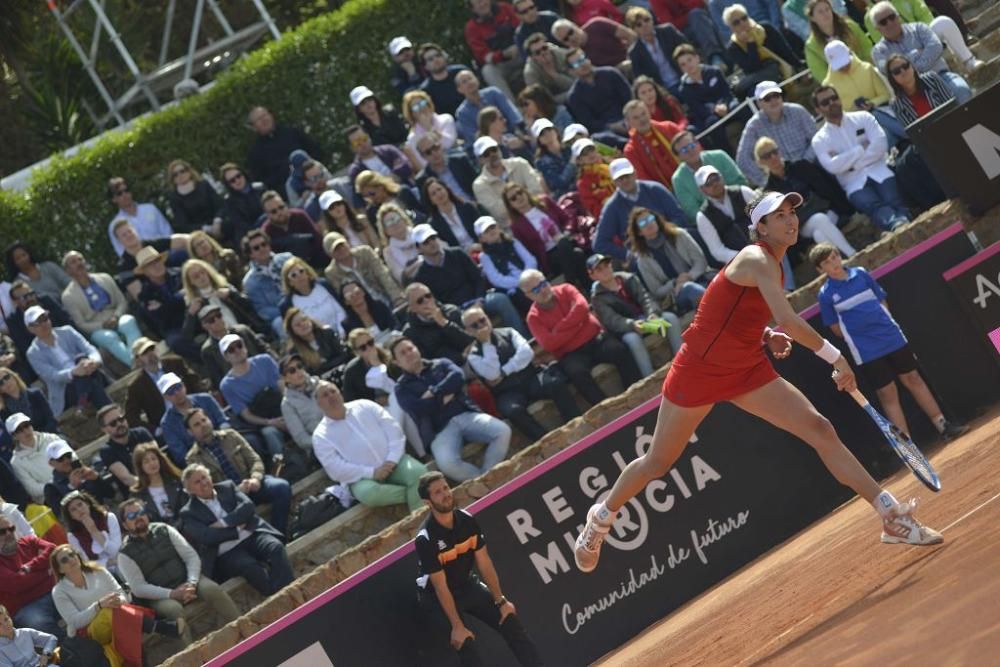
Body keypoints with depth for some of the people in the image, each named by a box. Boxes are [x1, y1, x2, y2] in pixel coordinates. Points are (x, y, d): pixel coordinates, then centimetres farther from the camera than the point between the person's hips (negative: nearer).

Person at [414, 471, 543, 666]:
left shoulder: (467, 520, -11)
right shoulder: (425, 539, -27)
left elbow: (484, 563, -4)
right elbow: (441, 587, -24)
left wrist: (501, 601, -3)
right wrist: (457, 626, -24)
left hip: (468, 585, 6)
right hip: (438, 597, -6)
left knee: (509, 619, -1)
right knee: (467, 644, -22)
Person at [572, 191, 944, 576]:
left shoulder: (772, 264, 6)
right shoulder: (757, 260, -22)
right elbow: (789, 321, -34)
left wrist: (767, 337, 2)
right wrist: (835, 357, -25)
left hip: (746, 371, 7)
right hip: (699, 370, -7)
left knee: (820, 430, -9)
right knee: (657, 463, 8)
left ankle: (891, 516, -13)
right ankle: (602, 517, 36)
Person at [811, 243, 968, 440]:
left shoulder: (860, 274, 4)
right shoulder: (826, 294, -6)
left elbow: (882, 301, 13)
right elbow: (836, 329, 1)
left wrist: (886, 327, 5)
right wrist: (859, 338, 0)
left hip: (893, 338, 3)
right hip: (867, 353, -3)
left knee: (913, 379, 9)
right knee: (888, 393, -3)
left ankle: (943, 425, 18)